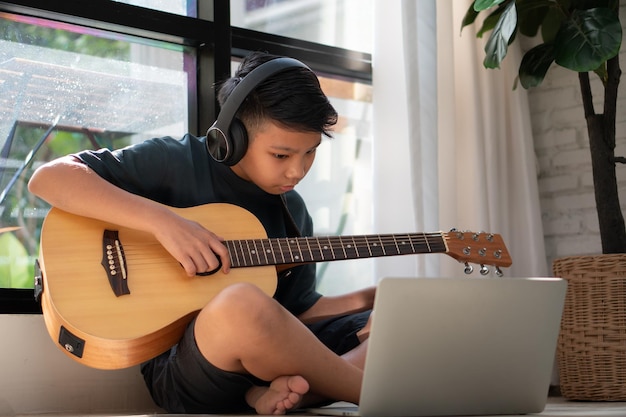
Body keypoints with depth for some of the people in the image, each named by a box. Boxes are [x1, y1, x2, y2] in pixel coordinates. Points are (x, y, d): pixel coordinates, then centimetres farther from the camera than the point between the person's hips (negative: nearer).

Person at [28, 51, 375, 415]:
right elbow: (48, 178, -14)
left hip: (274, 361, 7)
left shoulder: (293, 211, 14)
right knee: (242, 303, -39)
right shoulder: (177, 162, -5)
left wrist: (375, 296, 7)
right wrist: (162, 220, -24)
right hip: (184, 371, -6)